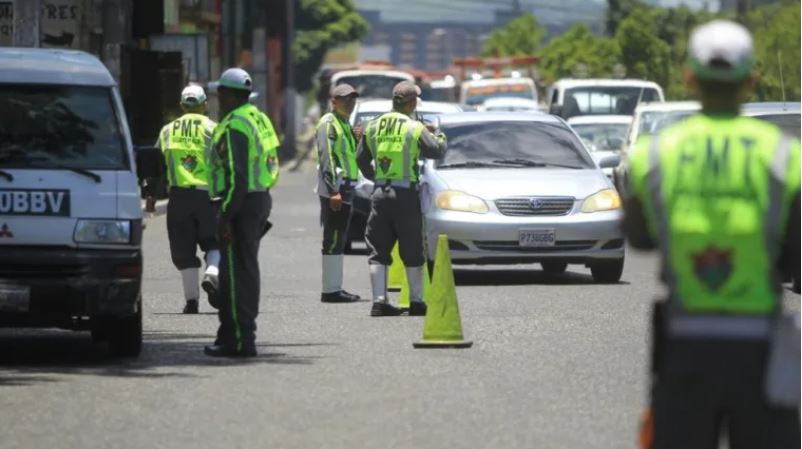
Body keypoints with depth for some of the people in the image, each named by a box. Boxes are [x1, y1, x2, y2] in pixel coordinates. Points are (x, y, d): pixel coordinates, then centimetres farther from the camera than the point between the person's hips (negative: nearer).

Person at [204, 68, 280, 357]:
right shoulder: (259, 120, 15)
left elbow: (237, 176, -23)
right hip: (261, 199, 10)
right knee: (246, 269, 16)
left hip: (242, 203, -10)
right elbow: (270, 168, 19)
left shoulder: (235, 127, -16)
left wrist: (226, 215, -22)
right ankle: (237, 334, 23)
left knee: (236, 272, -7)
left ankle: (239, 339, -8)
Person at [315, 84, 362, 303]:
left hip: (345, 188, 10)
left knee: (338, 239, 12)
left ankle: (335, 288, 17)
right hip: (334, 189, -10)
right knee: (333, 239, -9)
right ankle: (330, 289, -10)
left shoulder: (345, 124, 21)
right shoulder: (328, 123, -9)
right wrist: (333, 190, -24)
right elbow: (326, 158, -18)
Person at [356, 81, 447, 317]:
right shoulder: (415, 128, -8)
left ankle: (379, 300, -3)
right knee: (412, 251, 6)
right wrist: (440, 136, 18)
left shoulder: (373, 127, 7)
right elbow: (436, 151, -4)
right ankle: (416, 301, 10)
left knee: (378, 251, 5)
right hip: (405, 193, -4)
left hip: (380, 194, 4)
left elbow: (361, 159, 14)